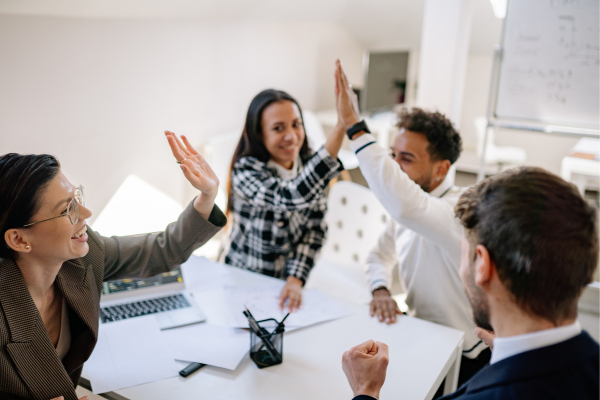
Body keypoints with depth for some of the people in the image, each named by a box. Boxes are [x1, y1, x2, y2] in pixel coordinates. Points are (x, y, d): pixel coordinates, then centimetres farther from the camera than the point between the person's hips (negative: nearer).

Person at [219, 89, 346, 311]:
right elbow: (294, 196, -38)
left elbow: (315, 229, -3)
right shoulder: (246, 171, -19)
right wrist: (341, 128, -43)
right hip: (240, 281, -3)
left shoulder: (309, 166, -3)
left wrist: (295, 280, -17)